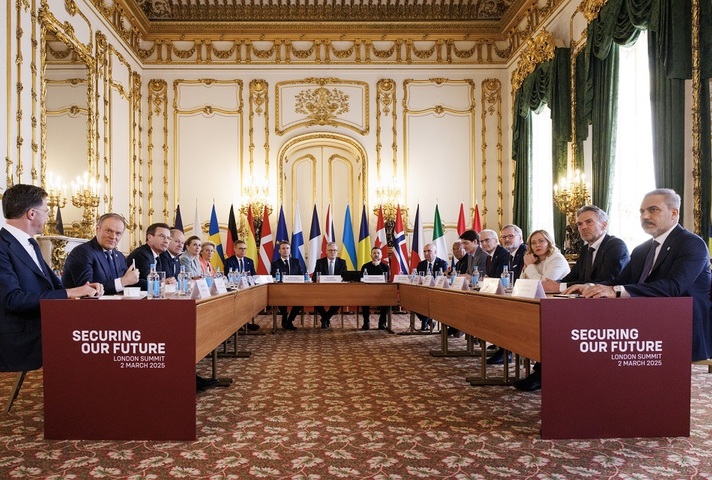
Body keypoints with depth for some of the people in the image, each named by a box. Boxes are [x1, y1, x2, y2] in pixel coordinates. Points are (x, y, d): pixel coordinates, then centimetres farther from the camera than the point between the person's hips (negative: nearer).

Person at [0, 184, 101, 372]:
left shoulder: (30, 244, 15)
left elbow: (52, 286, 14)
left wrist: (83, 289, -6)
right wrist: (69, 293, -24)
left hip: (45, 336, 9)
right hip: (20, 347, -9)